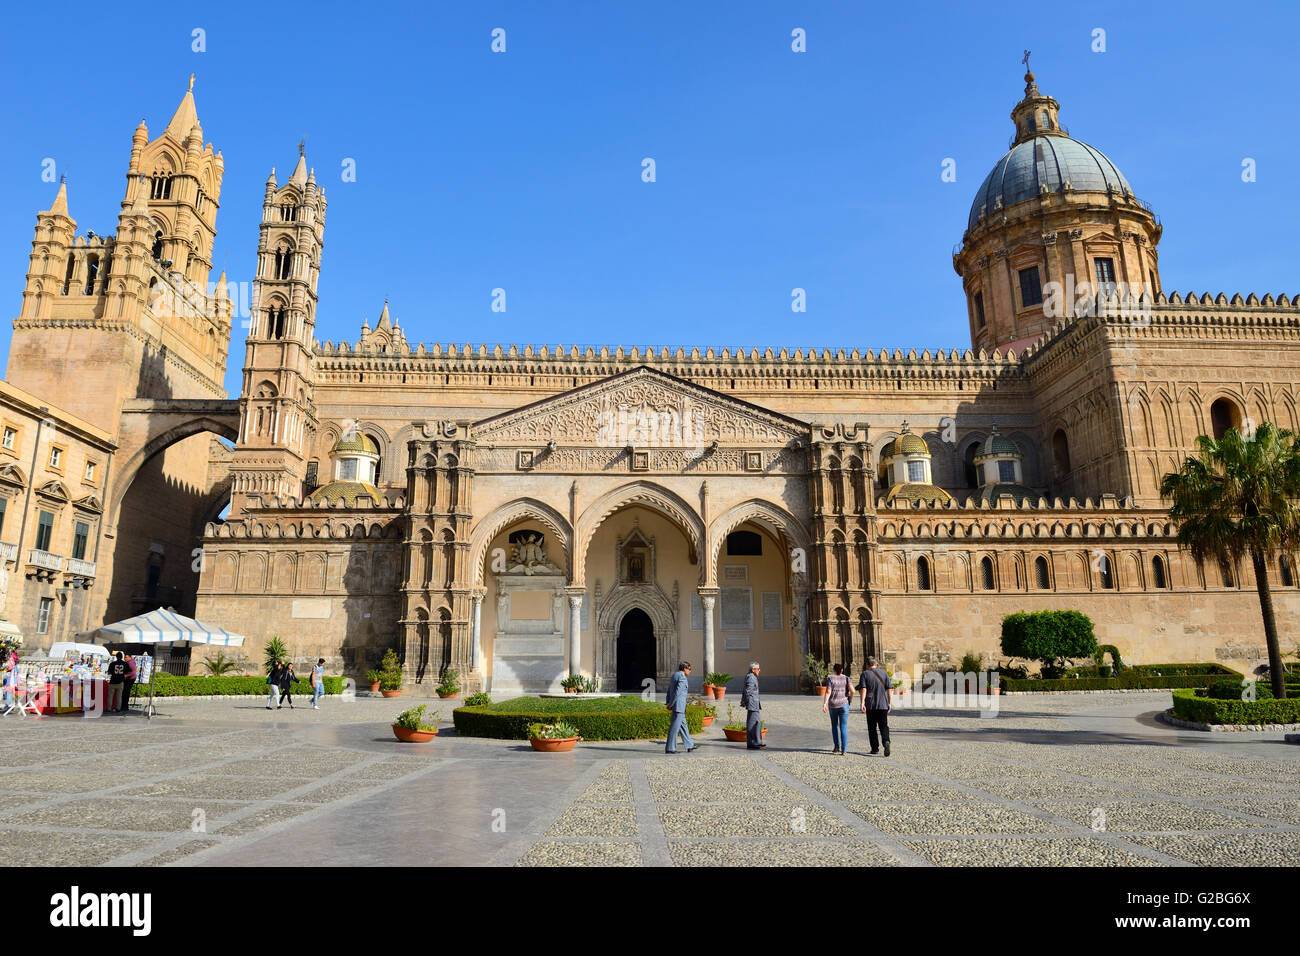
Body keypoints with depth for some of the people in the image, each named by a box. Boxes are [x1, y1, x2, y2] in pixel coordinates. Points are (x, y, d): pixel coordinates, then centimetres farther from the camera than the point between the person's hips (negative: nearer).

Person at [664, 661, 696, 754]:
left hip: (675, 704, 10)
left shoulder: (674, 675, 15)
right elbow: (677, 692, -21)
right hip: (679, 705, -10)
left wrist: (668, 702, 4)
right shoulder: (682, 678, -16)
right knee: (675, 726, -5)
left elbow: (669, 691, 12)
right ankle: (670, 748, -1)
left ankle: (689, 745, 24)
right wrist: (670, 704, -14)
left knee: (682, 724, 16)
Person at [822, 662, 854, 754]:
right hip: (844, 705, 0)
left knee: (834, 725, 19)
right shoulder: (846, 678, 0)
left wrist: (824, 704, -15)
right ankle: (844, 750, -4)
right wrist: (850, 698, 8)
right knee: (843, 727, 2)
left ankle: (837, 746, 18)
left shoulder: (830, 678, -3)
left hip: (832, 705, 0)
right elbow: (852, 690, -11)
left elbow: (828, 692, -13)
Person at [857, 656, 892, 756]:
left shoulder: (865, 674, -2)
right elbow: (888, 689, 4)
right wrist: (889, 703, 10)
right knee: (884, 726, 4)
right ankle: (886, 741, -21)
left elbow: (863, 689, -13)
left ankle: (875, 748, 11)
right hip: (883, 705, 2)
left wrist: (862, 703, -18)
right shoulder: (884, 673, 6)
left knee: (872, 728, 10)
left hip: (870, 705, -1)